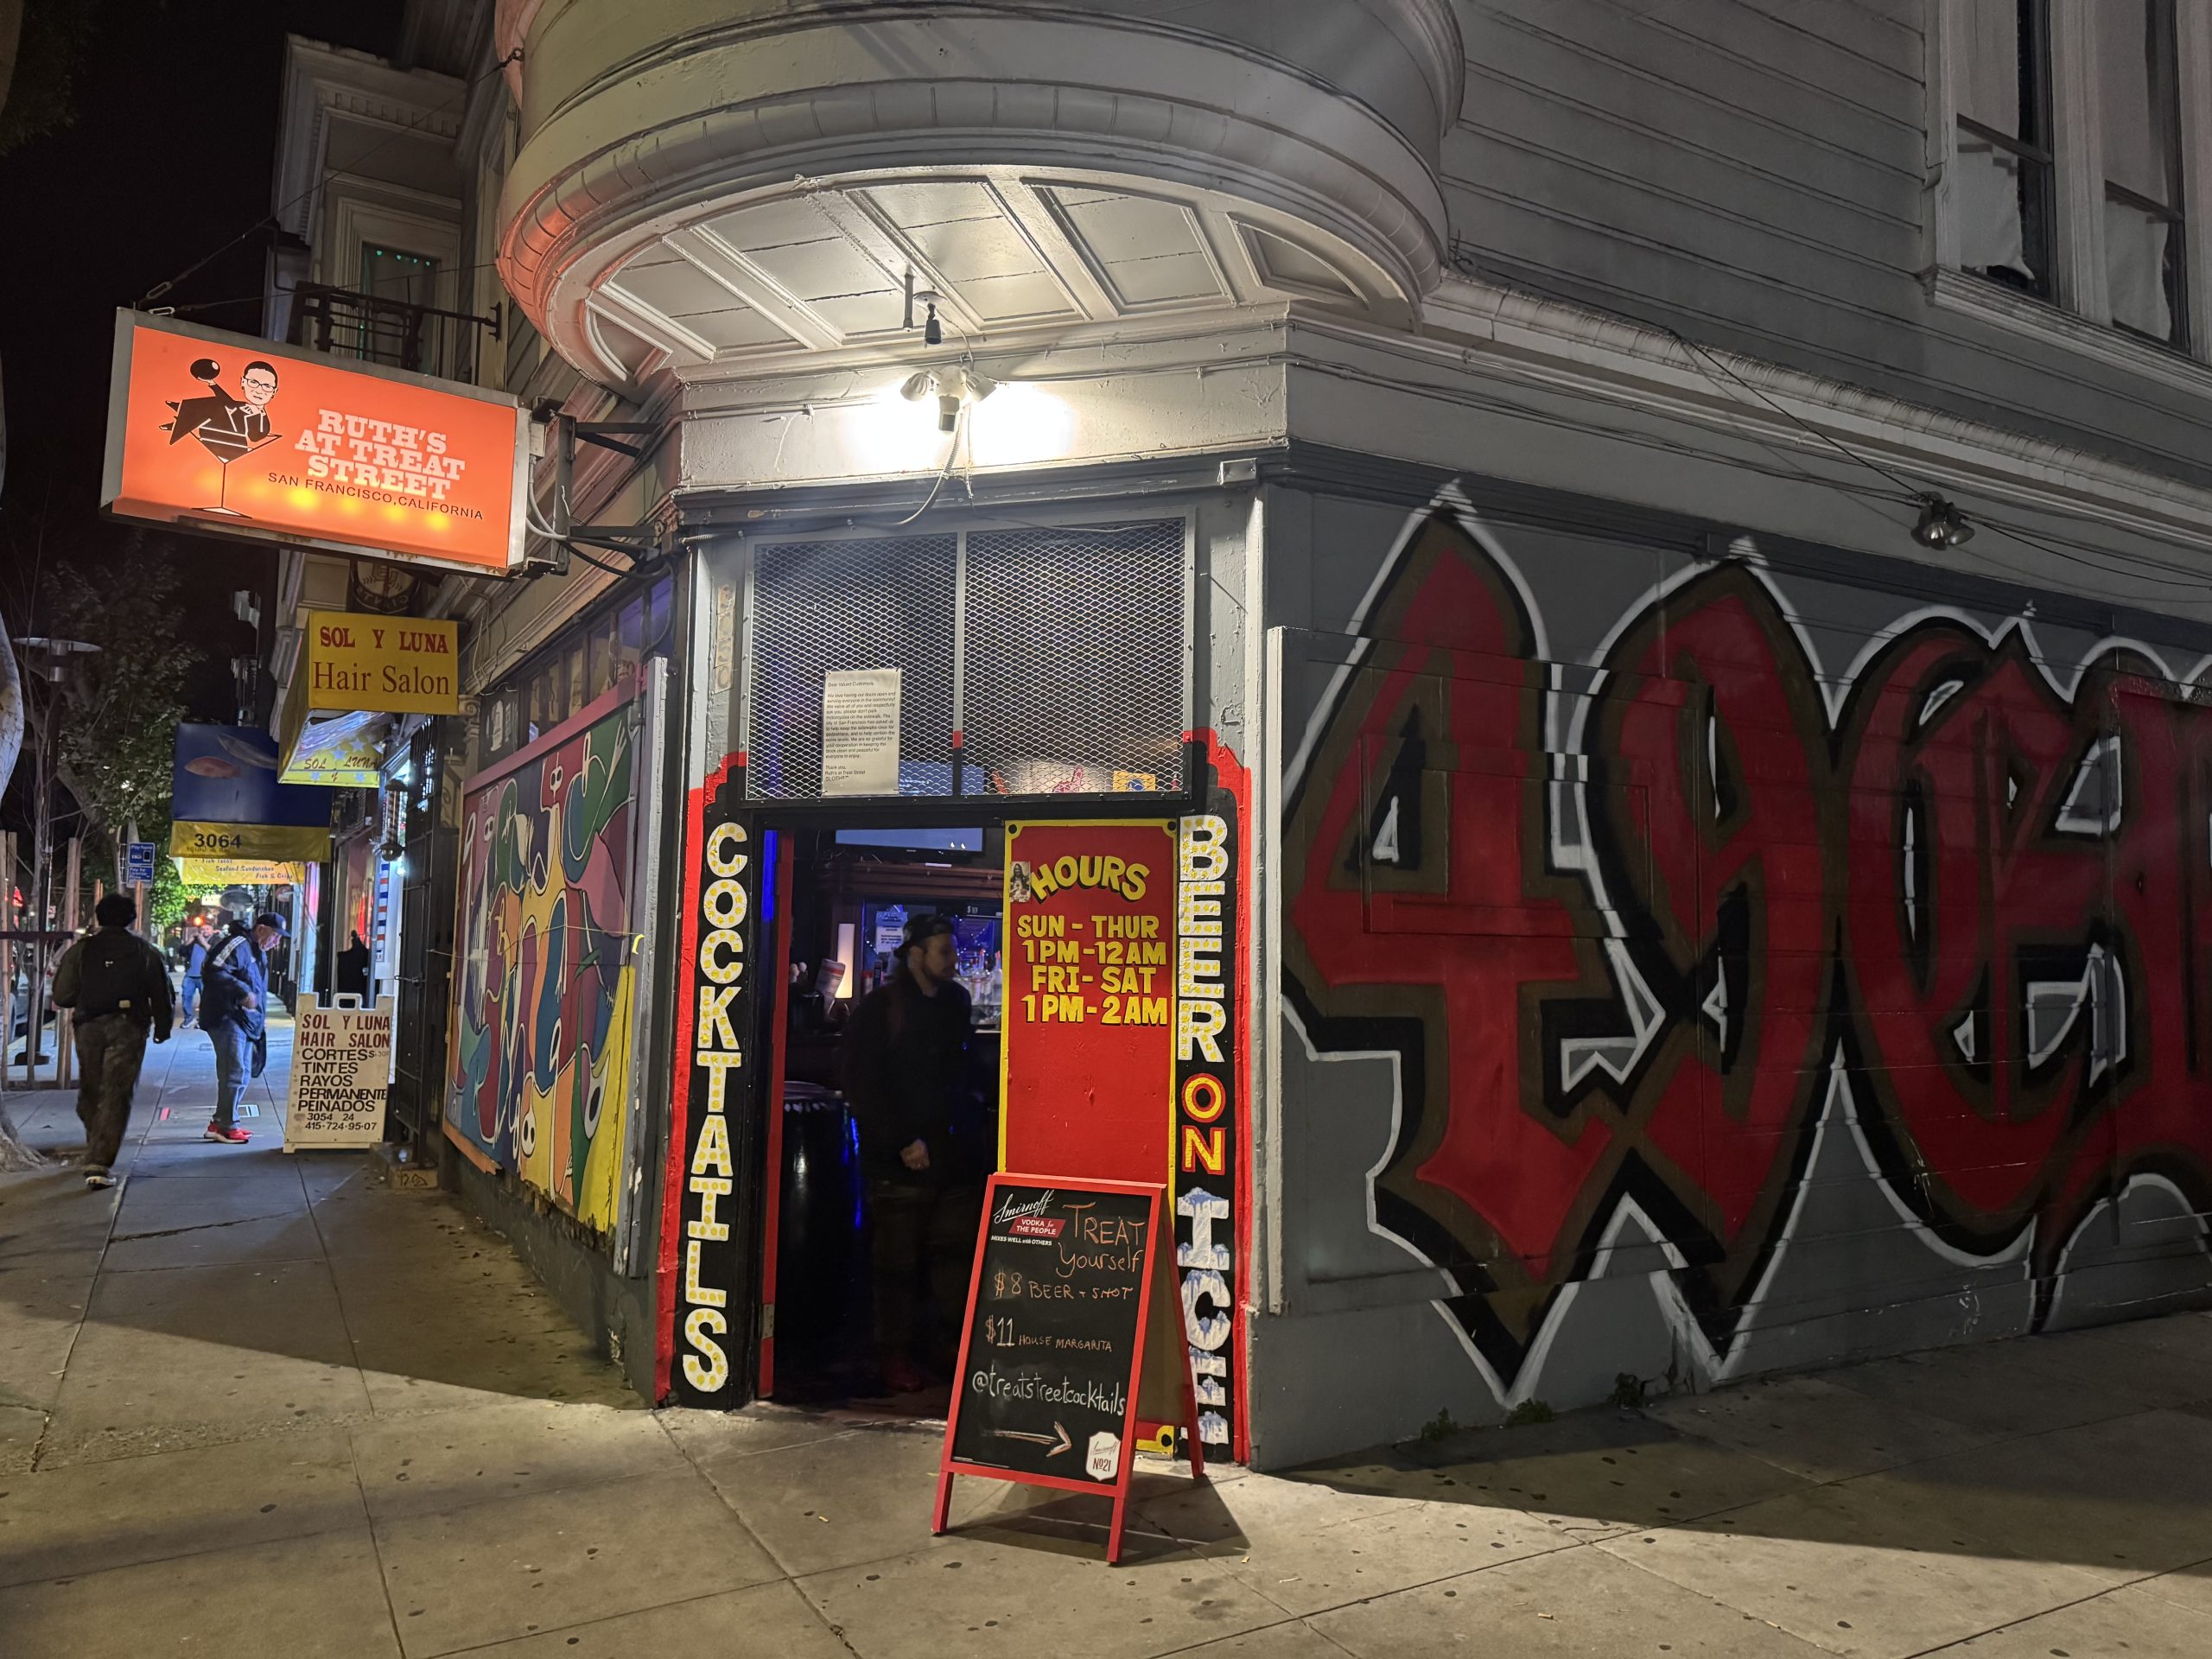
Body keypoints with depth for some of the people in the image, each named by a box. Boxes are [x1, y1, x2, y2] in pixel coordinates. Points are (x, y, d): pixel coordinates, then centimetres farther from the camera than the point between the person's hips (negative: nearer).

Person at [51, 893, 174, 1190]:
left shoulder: (81, 949, 2)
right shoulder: (145, 952, 0)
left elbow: (62, 996, 1)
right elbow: (162, 997, 2)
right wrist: (162, 1029, 18)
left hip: (89, 1026, 2)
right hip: (128, 1028, -2)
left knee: (90, 1092, 19)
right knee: (116, 1096, -2)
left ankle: (97, 1152, 35)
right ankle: (99, 1163, -11)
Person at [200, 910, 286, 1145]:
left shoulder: (259, 952, 20)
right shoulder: (238, 945, -12)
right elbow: (214, 973, -25)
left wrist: (260, 1018, 24)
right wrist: (243, 993, -29)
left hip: (246, 1021, 10)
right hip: (228, 1018, -10)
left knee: (241, 1073, 13)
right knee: (235, 1072, -11)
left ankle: (221, 1123, 21)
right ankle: (226, 1125, -4)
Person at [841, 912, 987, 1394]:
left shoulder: (955, 1002, 11)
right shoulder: (877, 1009, -6)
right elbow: (862, 1087, -11)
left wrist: (965, 1129, 8)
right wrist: (903, 1142, -15)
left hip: (954, 1153, 5)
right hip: (899, 1159, -5)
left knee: (957, 1249, 6)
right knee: (898, 1259, 3)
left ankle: (949, 1338, 20)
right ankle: (895, 1353, 15)